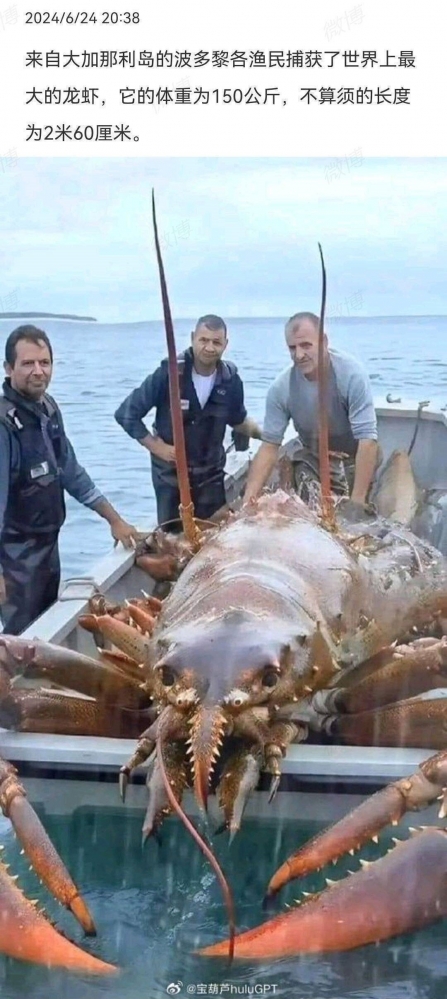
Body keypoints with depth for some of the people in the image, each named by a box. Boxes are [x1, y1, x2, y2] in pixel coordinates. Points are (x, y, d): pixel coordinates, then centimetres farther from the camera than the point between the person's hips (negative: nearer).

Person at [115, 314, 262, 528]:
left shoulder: (230, 380, -7)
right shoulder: (169, 373, -18)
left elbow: (238, 420, 14)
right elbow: (126, 414, -12)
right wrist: (156, 447, -13)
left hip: (211, 472, 3)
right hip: (170, 471, -3)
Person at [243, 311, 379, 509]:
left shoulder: (351, 373, -26)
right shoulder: (281, 387, -16)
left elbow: (367, 439, -28)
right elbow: (269, 445, -12)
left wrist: (358, 499, -33)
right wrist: (249, 498, -23)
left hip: (355, 458, -2)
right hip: (312, 459, 3)